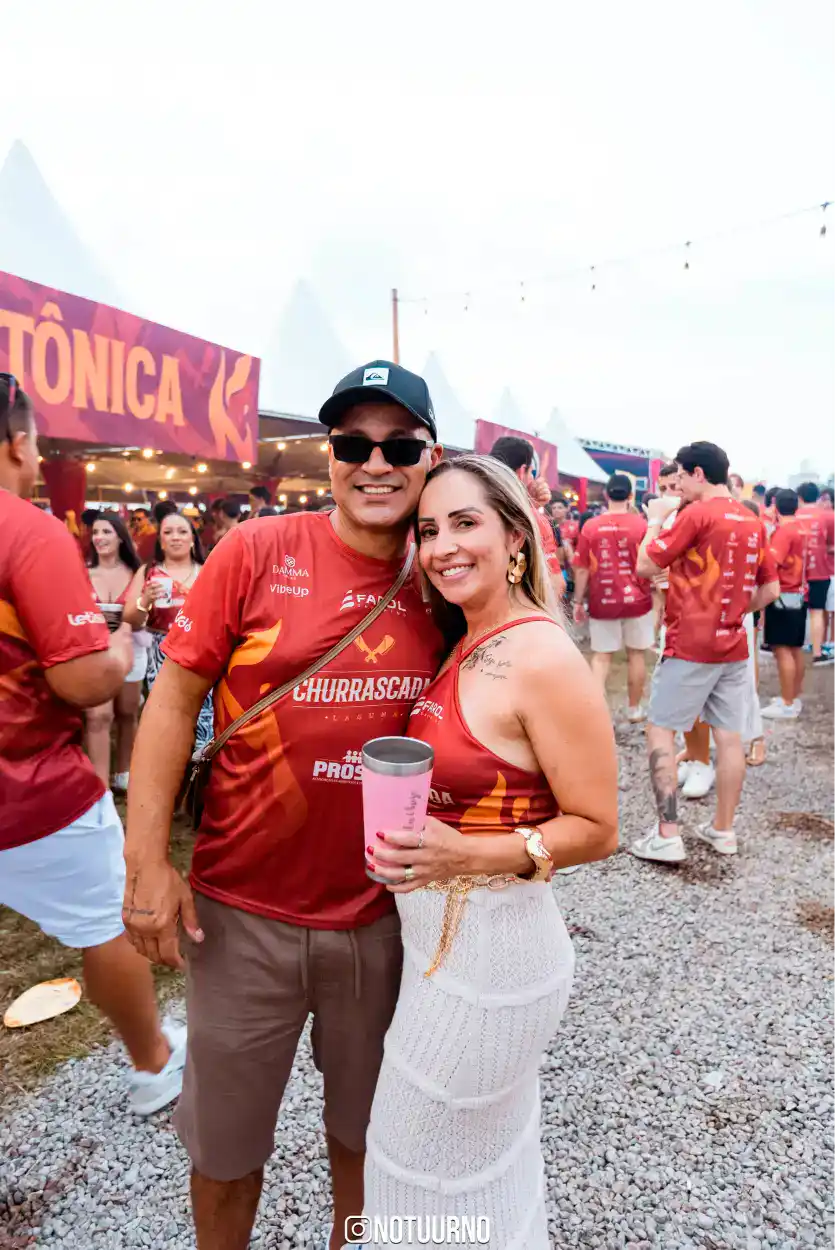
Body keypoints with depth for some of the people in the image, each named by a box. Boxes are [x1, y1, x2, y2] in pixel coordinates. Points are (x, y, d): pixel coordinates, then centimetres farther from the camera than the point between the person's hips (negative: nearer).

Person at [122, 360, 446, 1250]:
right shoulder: (257, 552, -11)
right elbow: (174, 698, -8)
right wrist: (147, 861, -11)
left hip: (380, 914, 2)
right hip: (243, 910, -2)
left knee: (364, 1124, 25)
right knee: (225, 1140, 21)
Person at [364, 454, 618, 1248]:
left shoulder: (545, 660, -23)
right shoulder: (465, 647, 2)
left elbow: (596, 829, -19)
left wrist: (469, 855, -29)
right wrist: (409, 842, -2)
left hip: (488, 949, -7)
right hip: (442, 934, 8)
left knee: (428, 1161, 16)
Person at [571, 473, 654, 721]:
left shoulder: (590, 527, -5)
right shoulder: (641, 524, -7)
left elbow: (581, 569, -3)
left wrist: (578, 602, 6)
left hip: (602, 602, 0)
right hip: (636, 600, 0)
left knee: (601, 656, 8)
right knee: (636, 654, 13)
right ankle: (634, 709, 23)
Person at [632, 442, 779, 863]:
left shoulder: (697, 513, -13)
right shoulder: (753, 522, 10)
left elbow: (645, 566, -10)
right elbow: (771, 590, 14)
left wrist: (655, 520, 2)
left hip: (690, 645, -7)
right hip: (733, 646, 7)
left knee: (660, 731, 1)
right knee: (729, 736, 10)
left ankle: (667, 836, 0)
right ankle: (723, 830, 20)